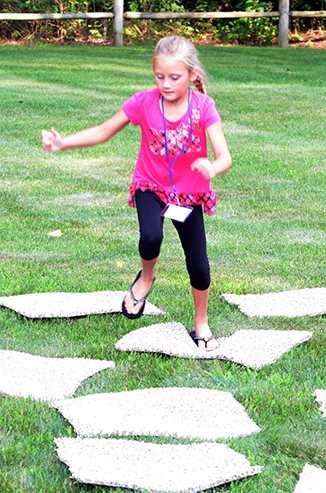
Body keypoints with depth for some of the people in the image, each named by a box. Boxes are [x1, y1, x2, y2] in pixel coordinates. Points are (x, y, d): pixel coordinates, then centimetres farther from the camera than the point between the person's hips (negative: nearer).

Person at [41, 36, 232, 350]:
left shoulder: (203, 107, -18)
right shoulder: (144, 103, -14)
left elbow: (224, 155, -25)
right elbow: (104, 132, -3)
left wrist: (212, 169, -49)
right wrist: (62, 144, -15)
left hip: (190, 194, 0)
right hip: (151, 187, 0)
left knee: (198, 266, -1)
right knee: (151, 237, -31)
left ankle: (201, 323, 28)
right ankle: (146, 278, 5)